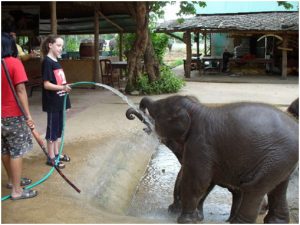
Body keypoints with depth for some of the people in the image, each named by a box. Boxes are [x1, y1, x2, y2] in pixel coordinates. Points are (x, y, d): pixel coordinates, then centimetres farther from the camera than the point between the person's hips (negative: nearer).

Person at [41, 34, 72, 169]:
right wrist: (62, 87, -31)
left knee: (58, 129, 16)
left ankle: (56, 153, 27)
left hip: (59, 101, 8)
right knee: (52, 129, 0)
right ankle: (51, 158, 10)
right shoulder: (47, 62, -14)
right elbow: (46, 84, -20)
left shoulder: (56, 62, 12)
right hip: (52, 102, -8)